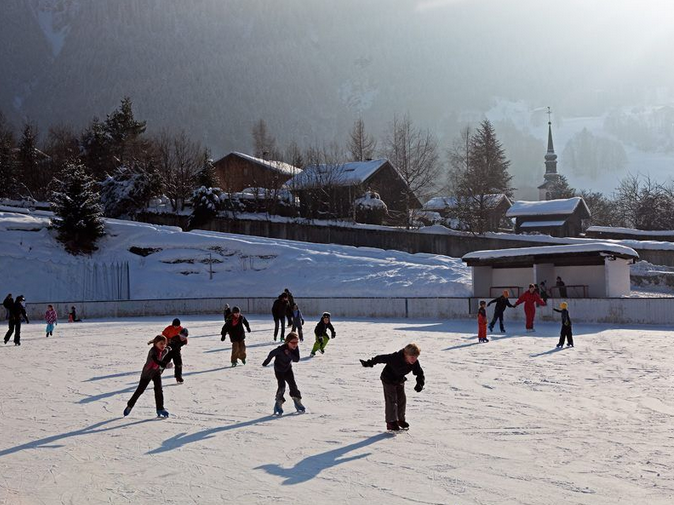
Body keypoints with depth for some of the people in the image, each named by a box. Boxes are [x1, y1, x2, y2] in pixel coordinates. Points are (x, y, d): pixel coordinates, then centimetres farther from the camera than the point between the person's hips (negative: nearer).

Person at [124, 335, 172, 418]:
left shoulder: (165, 351, -9)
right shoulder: (153, 351, -30)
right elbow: (156, 361, -47)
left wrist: (162, 368, 12)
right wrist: (166, 365, -60)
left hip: (157, 372, 4)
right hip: (147, 373, -4)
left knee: (159, 390, -9)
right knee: (140, 390, 4)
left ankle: (160, 409, -3)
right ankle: (130, 405, 23)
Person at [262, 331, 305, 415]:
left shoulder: (296, 348, -19)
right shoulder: (281, 349, -33)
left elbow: (297, 359, -25)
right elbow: (272, 353, -16)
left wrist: (289, 354, -40)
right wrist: (266, 362, 0)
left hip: (288, 368, 4)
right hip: (279, 370, -4)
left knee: (293, 385, 1)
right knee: (282, 386, -15)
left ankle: (297, 402, 17)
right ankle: (278, 405, -1)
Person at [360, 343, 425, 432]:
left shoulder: (415, 363, -22)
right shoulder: (395, 358, -38)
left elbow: (420, 374, -12)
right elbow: (382, 358, -28)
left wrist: (420, 384, -31)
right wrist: (369, 363, -19)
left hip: (400, 381, 6)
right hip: (388, 380, -6)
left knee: (402, 399, 10)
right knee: (391, 400, -8)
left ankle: (400, 419, 27)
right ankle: (391, 422, -1)